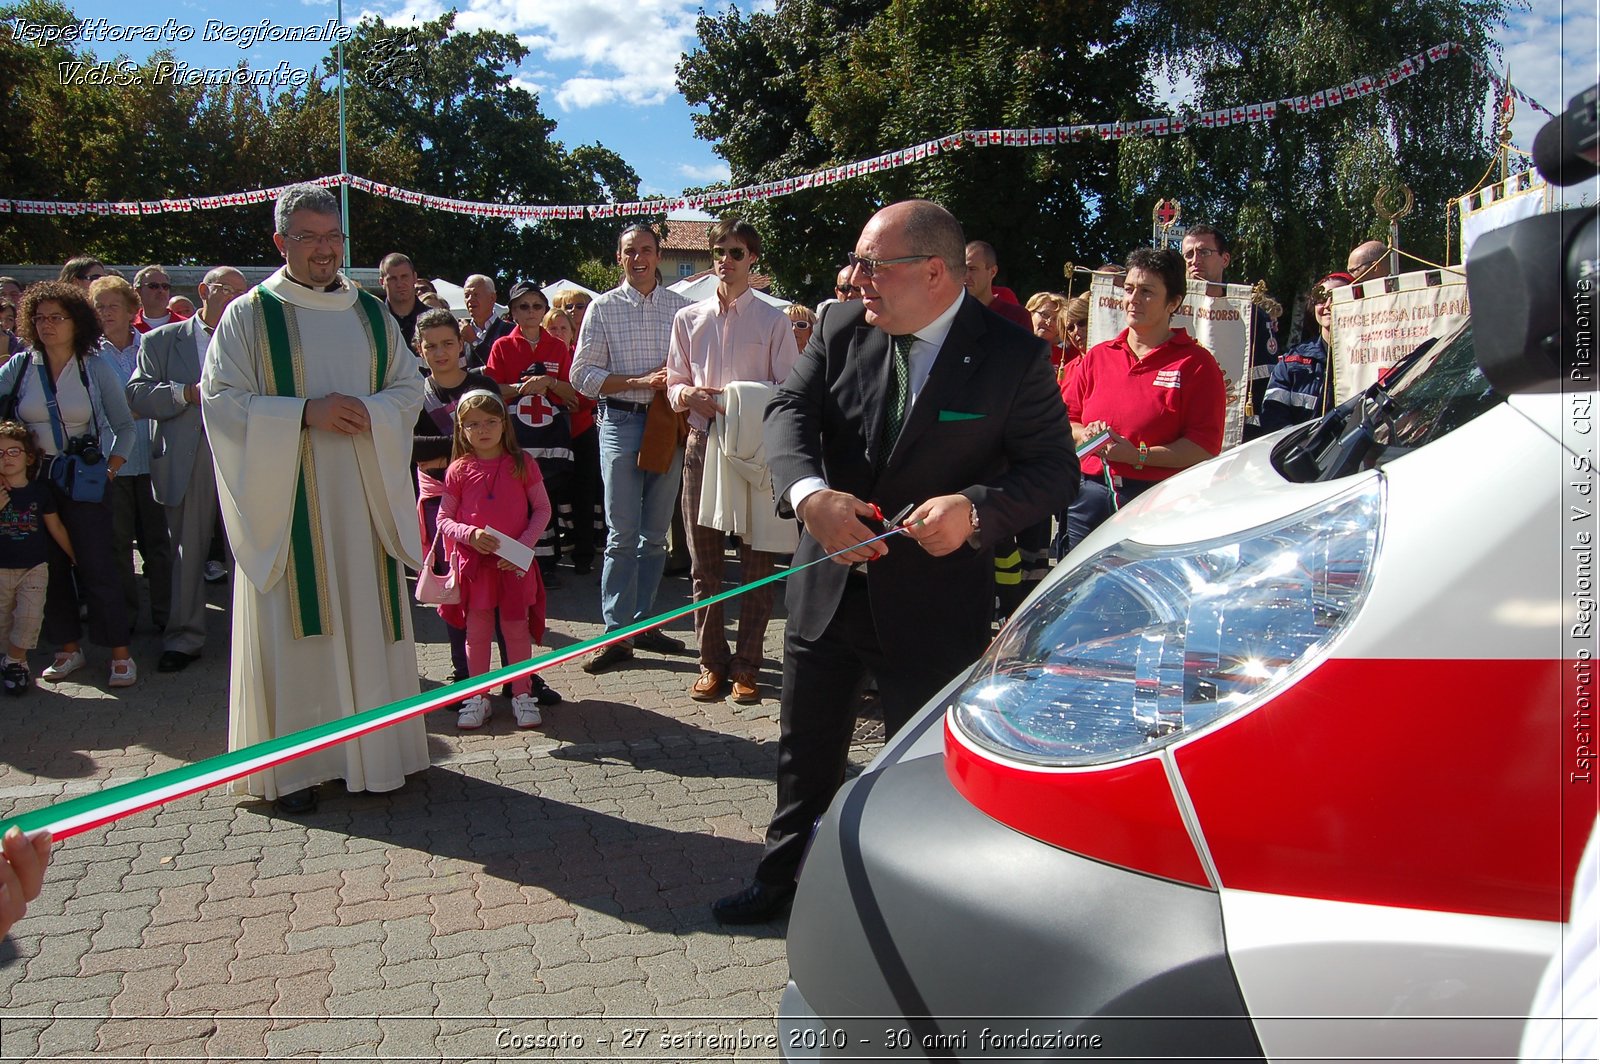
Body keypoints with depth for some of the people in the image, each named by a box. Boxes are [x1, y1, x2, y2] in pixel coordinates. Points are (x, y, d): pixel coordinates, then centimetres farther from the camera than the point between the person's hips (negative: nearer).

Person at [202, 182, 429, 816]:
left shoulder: (372, 315, 11)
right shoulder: (249, 316, 1)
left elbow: (409, 387, 10)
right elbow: (221, 401, -6)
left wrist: (369, 413, -11)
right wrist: (305, 413, -18)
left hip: (363, 498, 3)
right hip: (286, 501, -3)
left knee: (368, 619, 6)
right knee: (293, 627, 0)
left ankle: (372, 750, 17)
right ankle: (294, 763, 10)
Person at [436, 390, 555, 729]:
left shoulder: (522, 463, -1)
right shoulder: (459, 470, 0)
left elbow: (542, 509, 1)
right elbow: (443, 519, 2)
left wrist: (524, 544, -12)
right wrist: (470, 535, -17)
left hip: (515, 563, 0)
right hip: (473, 562, 1)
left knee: (517, 628, 7)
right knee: (477, 631, 8)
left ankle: (522, 695, 18)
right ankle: (477, 698, 19)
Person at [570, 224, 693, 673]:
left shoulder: (681, 307, 10)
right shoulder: (604, 308, 5)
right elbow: (583, 374, -1)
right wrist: (641, 381, -11)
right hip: (621, 421, -2)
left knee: (656, 531, 8)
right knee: (622, 532, -4)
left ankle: (642, 622, 18)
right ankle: (616, 632, 1)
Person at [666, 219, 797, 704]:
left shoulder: (774, 320, 3)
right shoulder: (689, 319, 13)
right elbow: (673, 385, 14)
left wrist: (749, 406, -19)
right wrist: (689, 395, -10)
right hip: (703, 443, 3)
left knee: (757, 561, 1)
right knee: (704, 561, 6)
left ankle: (747, 666, 11)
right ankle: (712, 662, 17)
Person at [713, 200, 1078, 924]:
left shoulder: (1014, 357, -13)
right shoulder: (841, 328, -2)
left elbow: (1054, 469, -10)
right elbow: (790, 410, -9)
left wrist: (975, 508, -28)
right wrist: (811, 495, -30)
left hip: (933, 599, -4)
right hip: (827, 583, 4)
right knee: (805, 747, 20)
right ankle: (784, 877, 43)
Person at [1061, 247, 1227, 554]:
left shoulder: (1196, 364, 0)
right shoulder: (1097, 357, 14)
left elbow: (1205, 448, -9)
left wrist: (1138, 455, -17)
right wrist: (1085, 435, -6)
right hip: (1090, 499, 4)